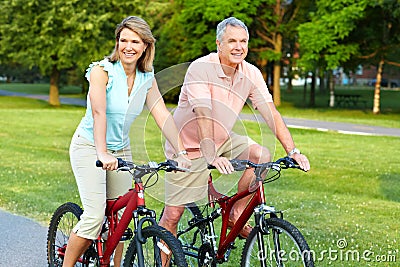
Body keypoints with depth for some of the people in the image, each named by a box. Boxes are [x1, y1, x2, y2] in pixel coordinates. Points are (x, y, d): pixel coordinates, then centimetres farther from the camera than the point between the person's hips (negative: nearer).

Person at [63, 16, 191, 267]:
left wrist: (181, 153, -19)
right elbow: (99, 112, -29)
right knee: (95, 215, -15)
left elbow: (163, 116, -8)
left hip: (121, 150, 5)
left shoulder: (147, 79, -1)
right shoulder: (102, 71, -16)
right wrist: (102, 153, -41)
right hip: (89, 147, -5)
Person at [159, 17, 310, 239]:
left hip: (223, 140, 5)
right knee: (173, 215, -6)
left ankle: (236, 216, -4)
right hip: (190, 146, -5)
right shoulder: (200, 69, -23)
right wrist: (211, 156, -43)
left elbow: (271, 114, -10)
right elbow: (204, 115, -33)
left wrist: (293, 151, -20)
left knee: (262, 155, -19)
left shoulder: (251, 74, -7)